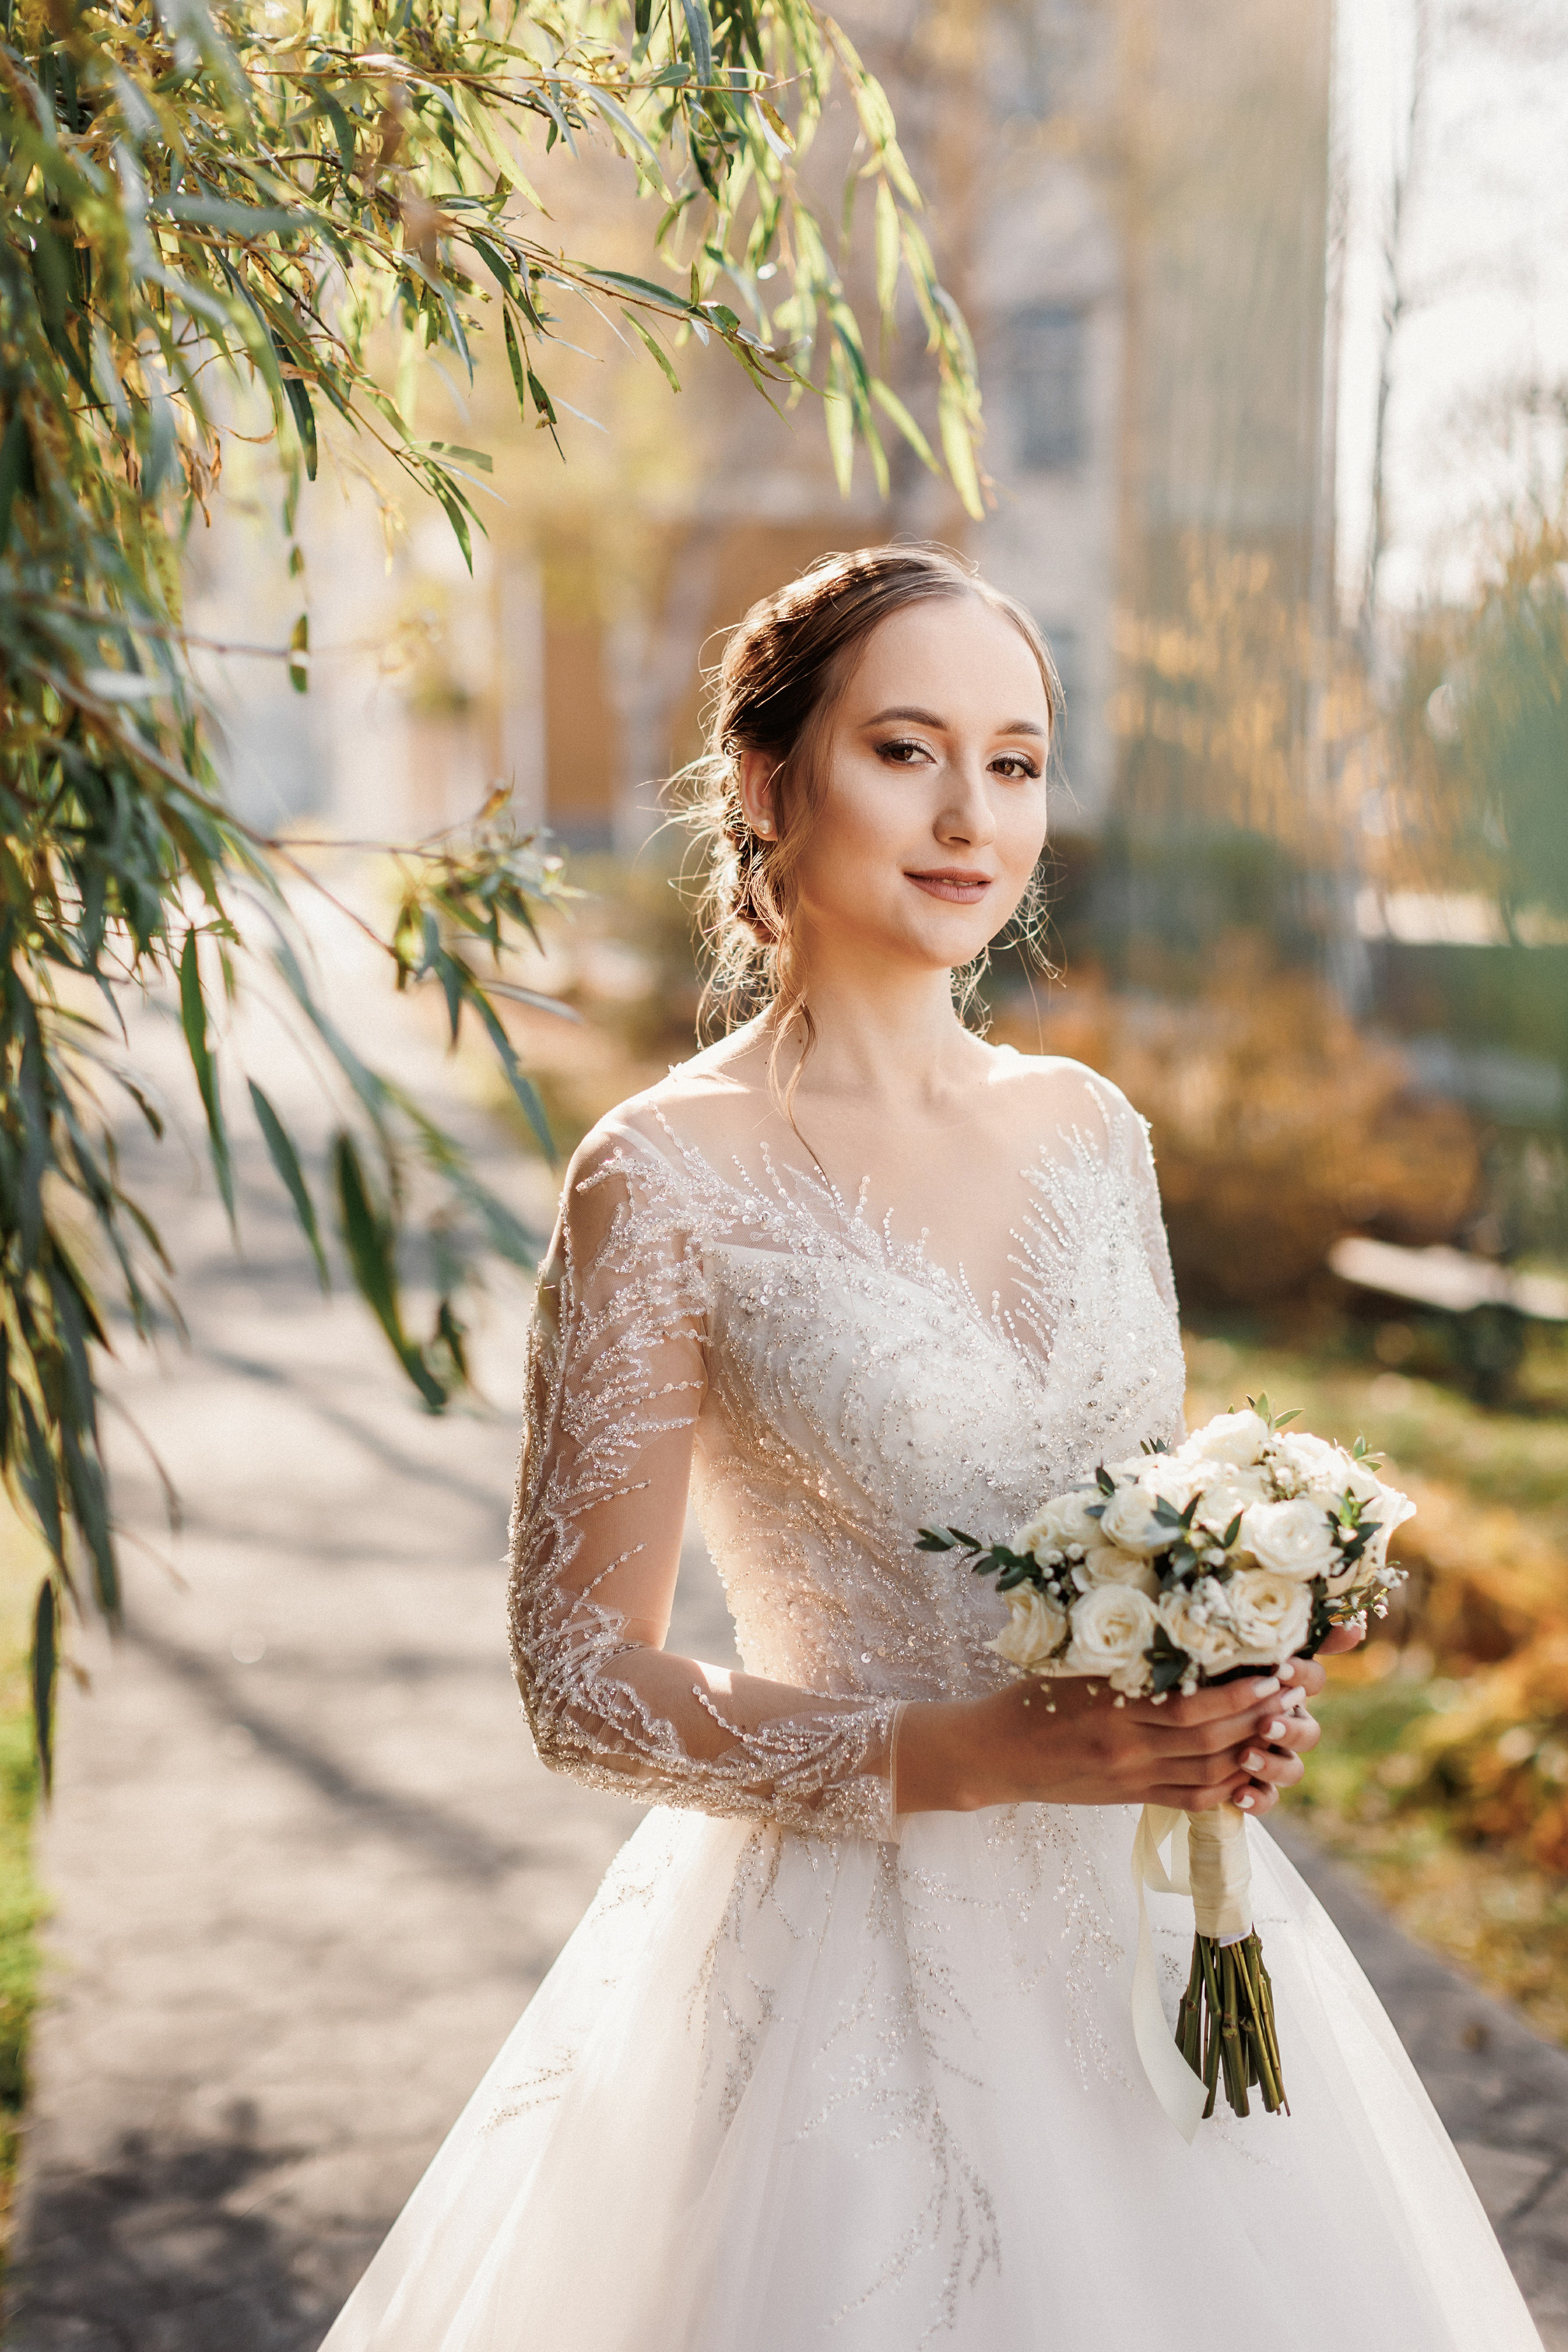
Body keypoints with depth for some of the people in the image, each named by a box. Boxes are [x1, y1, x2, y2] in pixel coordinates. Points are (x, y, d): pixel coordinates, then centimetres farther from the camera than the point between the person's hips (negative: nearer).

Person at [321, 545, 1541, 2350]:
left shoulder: (1090, 1128, 3)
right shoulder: (669, 1176, -14)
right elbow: (582, 1684, -12)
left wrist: (1238, 1690, -7)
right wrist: (966, 1753, -21)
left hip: (1150, 1924, 6)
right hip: (861, 1952, -5)